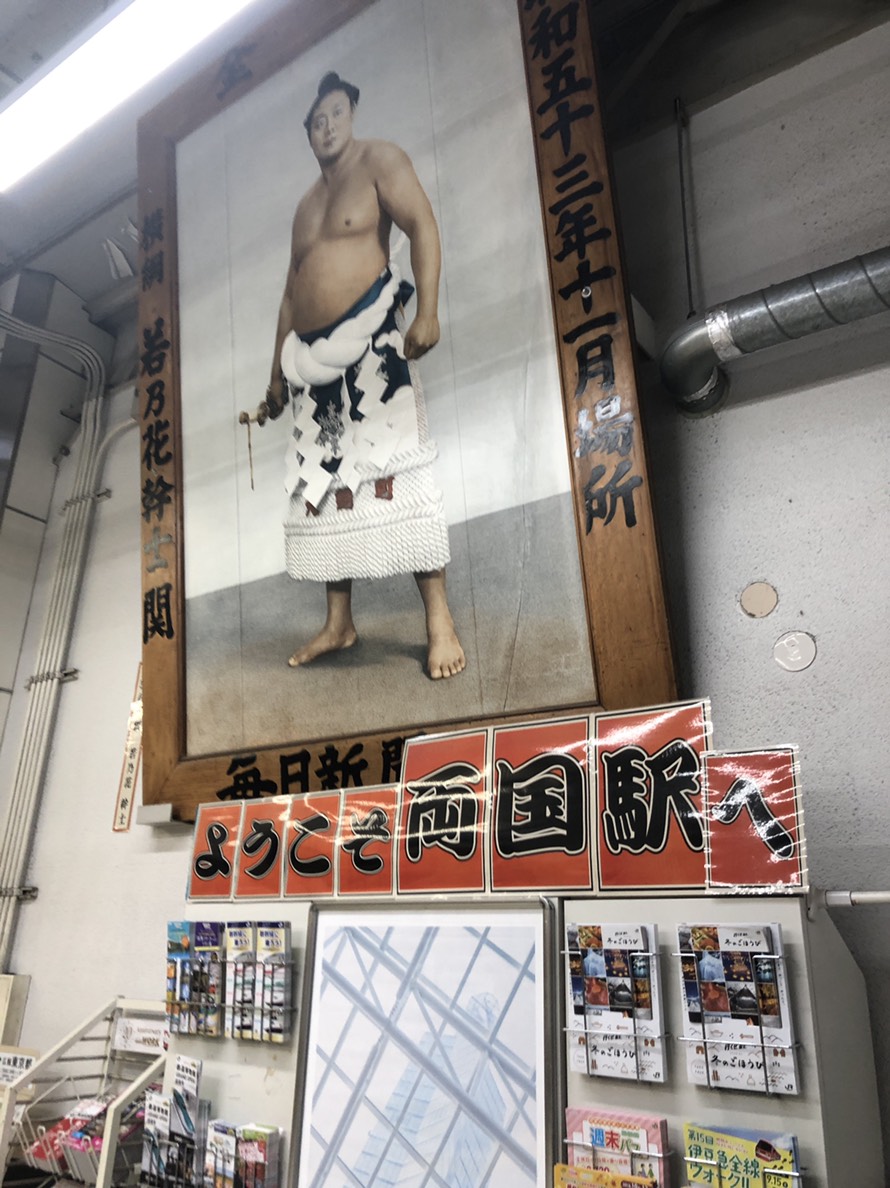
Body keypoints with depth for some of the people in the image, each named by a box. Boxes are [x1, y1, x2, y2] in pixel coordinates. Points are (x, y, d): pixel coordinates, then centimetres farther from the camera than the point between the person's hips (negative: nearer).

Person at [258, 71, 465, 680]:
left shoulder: (377, 160, 6)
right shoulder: (306, 203, 24)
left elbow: (422, 225, -9)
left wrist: (427, 311, -24)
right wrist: (278, 372, 20)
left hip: (370, 337, -7)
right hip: (312, 354, 7)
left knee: (396, 466, -16)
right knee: (321, 480, 3)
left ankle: (440, 619, -13)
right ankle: (339, 623, 10)